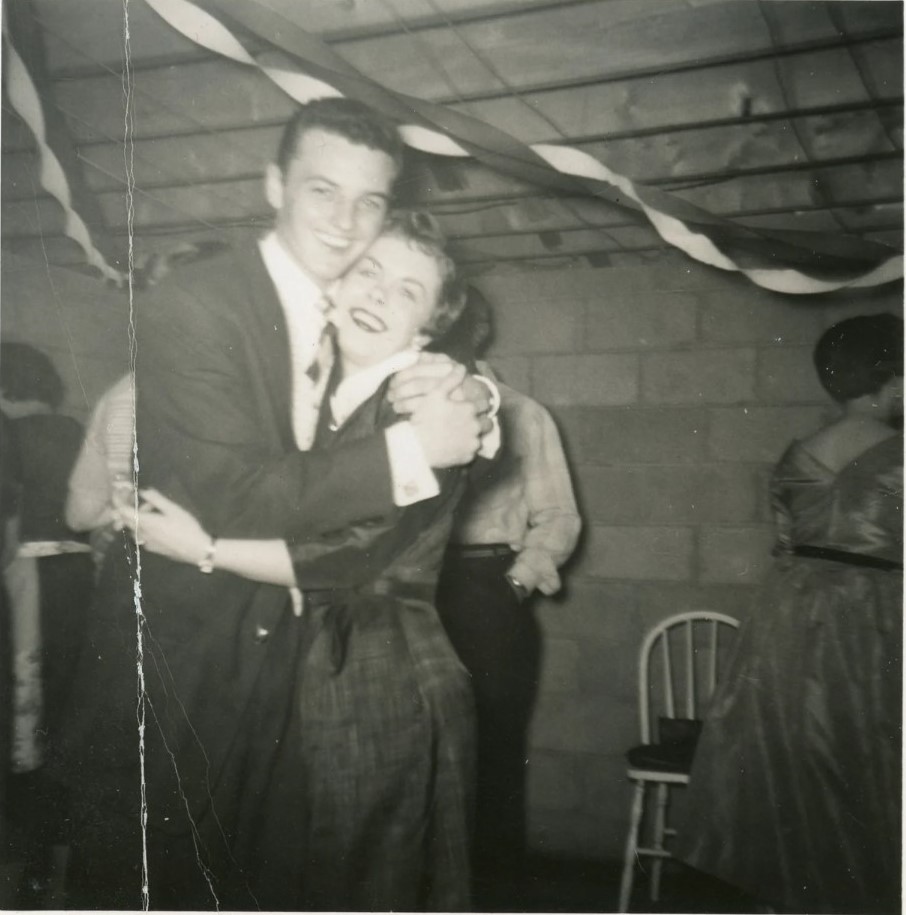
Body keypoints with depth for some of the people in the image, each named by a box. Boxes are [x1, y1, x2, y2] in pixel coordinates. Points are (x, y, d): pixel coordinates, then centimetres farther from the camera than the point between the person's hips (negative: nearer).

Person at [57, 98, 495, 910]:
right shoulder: (189, 309, -18)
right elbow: (233, 494, -26)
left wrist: (462, 402, -17)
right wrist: (412, 447, -27)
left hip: (284, 655, 7)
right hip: (171, 656, -6)